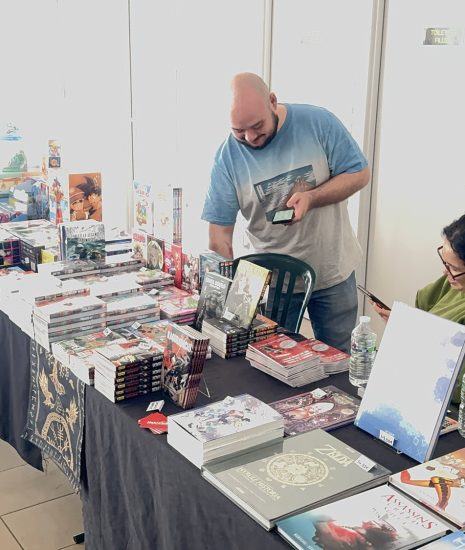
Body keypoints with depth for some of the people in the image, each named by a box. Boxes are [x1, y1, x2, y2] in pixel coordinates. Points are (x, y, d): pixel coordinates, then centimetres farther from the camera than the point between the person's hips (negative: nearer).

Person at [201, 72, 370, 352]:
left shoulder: (318, 122, -13)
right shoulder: (228, 156, -11)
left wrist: (312, 197, -24)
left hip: (334, 270, 0)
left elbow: (359, 173, -7)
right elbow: (220, 232, -10)